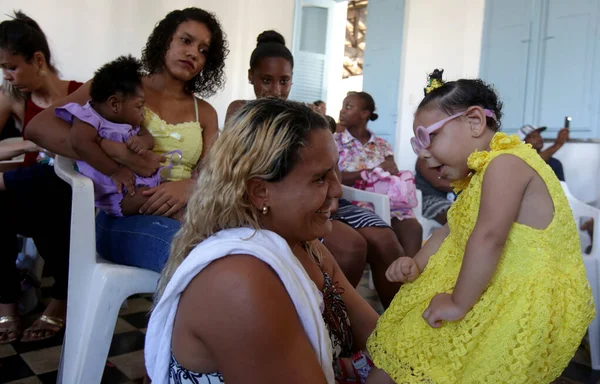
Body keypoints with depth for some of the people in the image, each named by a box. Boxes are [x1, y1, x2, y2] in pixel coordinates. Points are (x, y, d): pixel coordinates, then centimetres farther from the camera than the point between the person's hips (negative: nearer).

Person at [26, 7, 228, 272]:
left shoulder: (205, 113, 17)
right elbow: (38, 128, -6)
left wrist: (188, 186, -21)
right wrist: (121, 152, -19)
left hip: (186, 217, 4)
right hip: (123, 217, -4)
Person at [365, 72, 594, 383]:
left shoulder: (505, 163, -19)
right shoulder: (479, 176, 13)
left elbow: (488, 238, -29)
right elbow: (451, 231, 17)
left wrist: (458, 303, -23)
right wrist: (417, 264, 2)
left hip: (529, 307, -10)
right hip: (503, 293, 10)